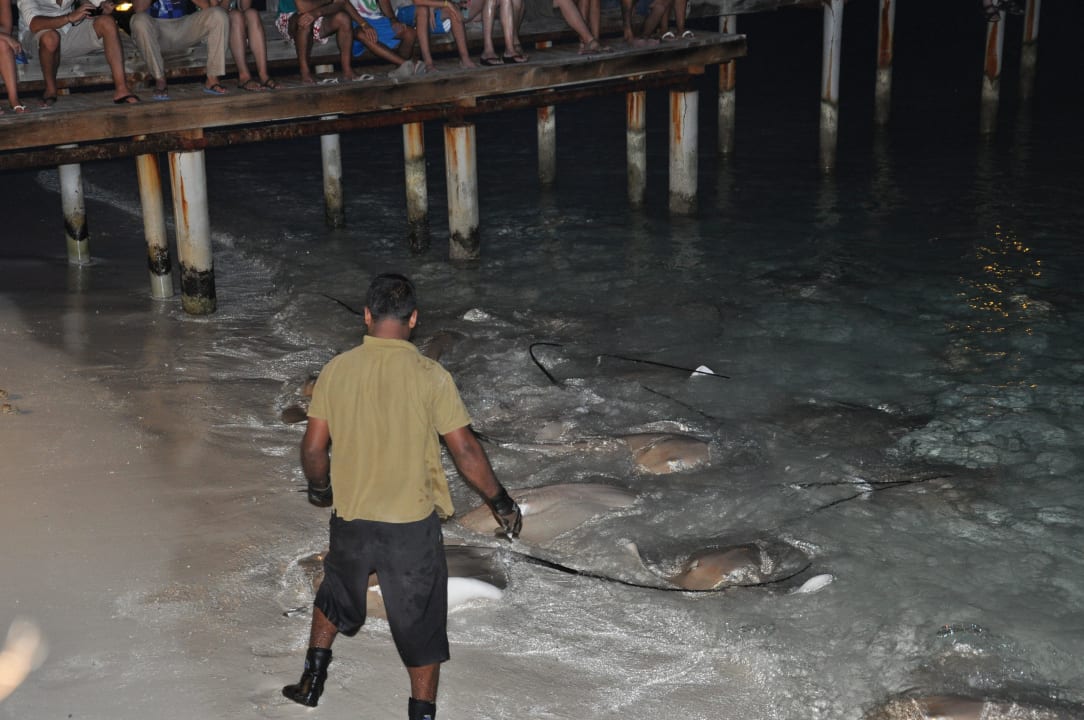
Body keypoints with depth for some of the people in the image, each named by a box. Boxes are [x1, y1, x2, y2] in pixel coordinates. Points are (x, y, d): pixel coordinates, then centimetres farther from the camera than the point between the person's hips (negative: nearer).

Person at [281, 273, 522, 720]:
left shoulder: (336, 370, -7)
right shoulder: (430, 377, -15)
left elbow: (313, 449, -2)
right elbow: (465, 451, -13)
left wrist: (319, 487, 18)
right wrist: (501, 503, 1)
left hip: (351, 520, 3)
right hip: (412, 526, -3)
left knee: (335, 597, 30)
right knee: (421, 627, 13)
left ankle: (312, 681, 40)